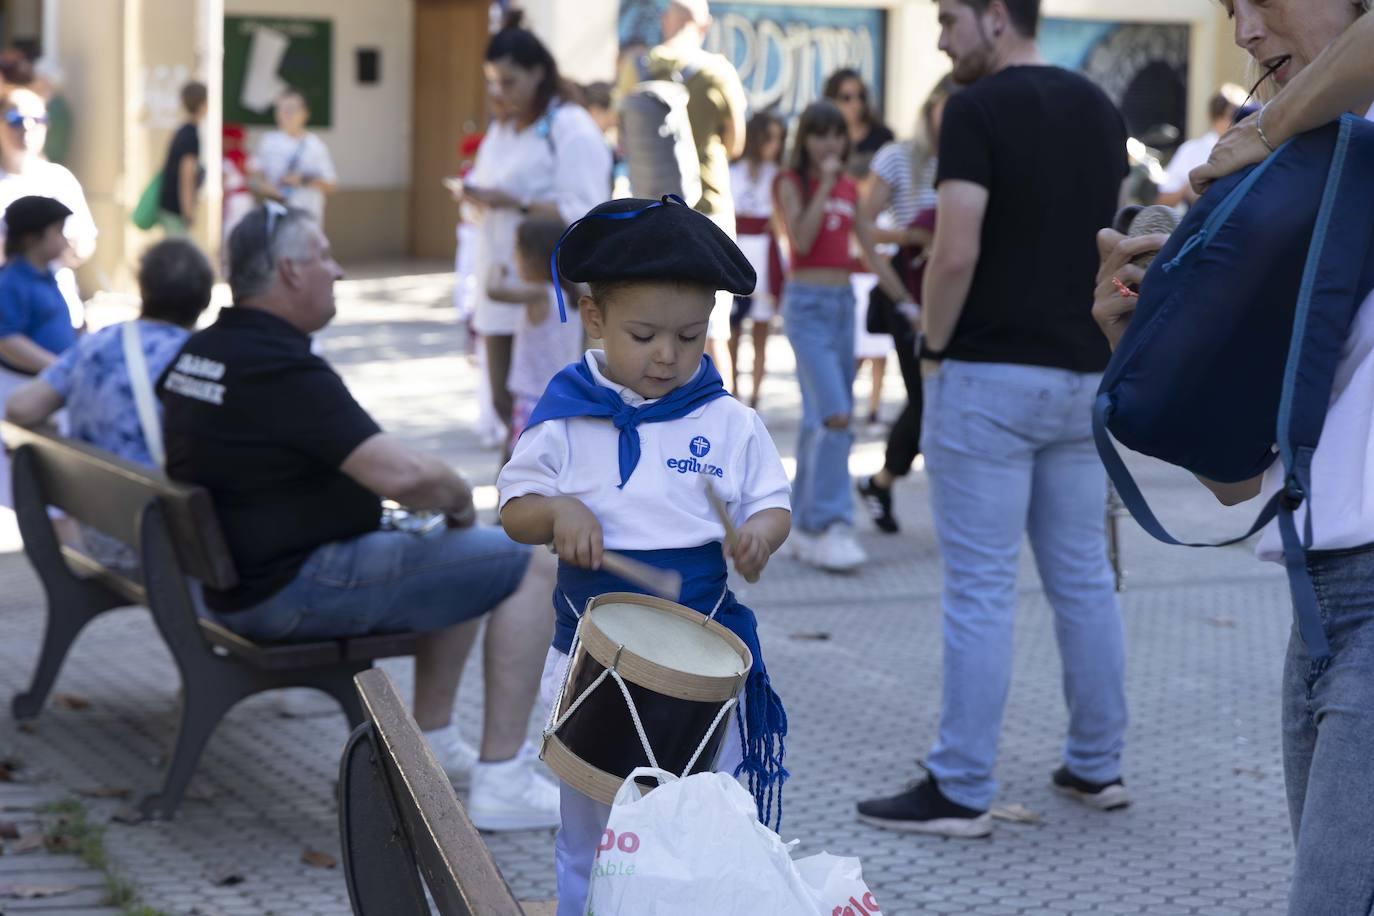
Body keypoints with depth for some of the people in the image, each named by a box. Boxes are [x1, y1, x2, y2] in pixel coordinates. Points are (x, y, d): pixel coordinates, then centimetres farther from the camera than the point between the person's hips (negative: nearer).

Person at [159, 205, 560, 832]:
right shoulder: (281, 368, -22)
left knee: (463, 555, 25)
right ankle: (503, 784, -8)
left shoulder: (198, 352, 8)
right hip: (298, 587, -10)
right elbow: (405, 475, -30)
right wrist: (458, 498, -7)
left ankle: (433, 740, 27)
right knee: (531, 565, -8)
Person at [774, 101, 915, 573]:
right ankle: (831, 525, -18)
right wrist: (824, 186, -14)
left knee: (819, 419, 9)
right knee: (835, 414, -18)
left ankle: (807, 525, 15)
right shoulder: (792, 183, -1)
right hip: (807, 303, -6)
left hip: (844, 303, 6)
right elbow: (801, 241, -15)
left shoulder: (849, 189, 14)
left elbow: (871, 251, 16)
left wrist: (905, 300, 13)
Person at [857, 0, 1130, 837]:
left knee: (982, 589, -3)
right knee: (1085, 577, 14)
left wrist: (933, 345, -6)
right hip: (1085, 373, 7)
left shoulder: (978, 109, -13)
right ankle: (1098, 766, 22)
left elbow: (957, 252, -20)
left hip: (990, 375, -7)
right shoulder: (1100, 110, 10)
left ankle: (963, 791, 1)